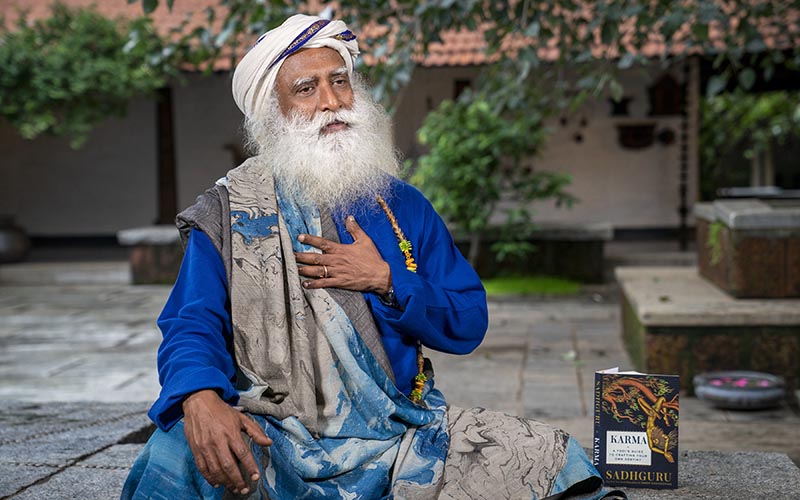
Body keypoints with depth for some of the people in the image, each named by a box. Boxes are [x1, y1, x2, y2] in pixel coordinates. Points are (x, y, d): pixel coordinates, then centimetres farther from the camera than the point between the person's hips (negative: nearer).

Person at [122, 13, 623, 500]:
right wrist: (201, 399, -31)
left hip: (403, 438, 3)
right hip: (276, 442, -3)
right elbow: (192, 325, -8)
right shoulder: (226, 213, 3)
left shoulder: (403, 207, 11)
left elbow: (469, 326, 8)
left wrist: (385, 281, -9)